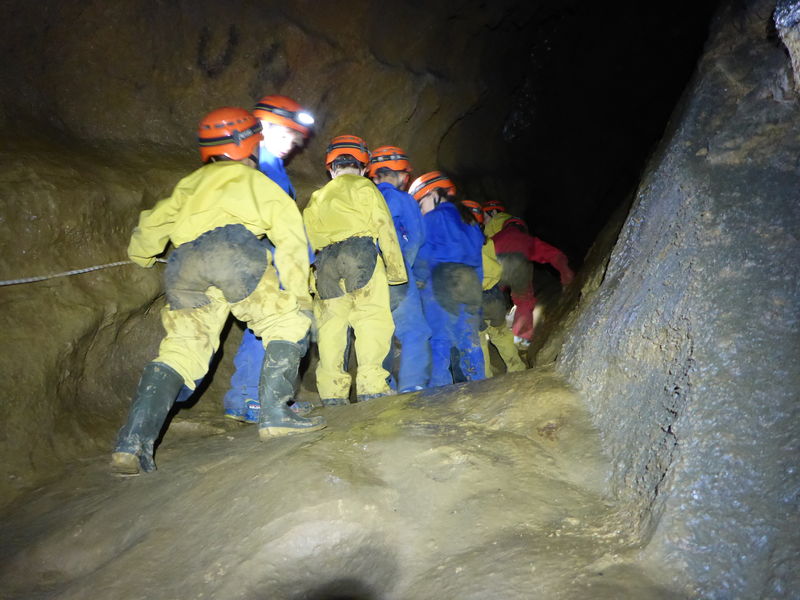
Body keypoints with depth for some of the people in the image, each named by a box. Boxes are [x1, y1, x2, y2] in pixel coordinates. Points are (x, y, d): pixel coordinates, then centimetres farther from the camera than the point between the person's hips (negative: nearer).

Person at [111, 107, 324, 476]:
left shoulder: (190, 183, 36)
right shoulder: (259, 181, 25)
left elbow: (152, 224, 38)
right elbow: (292, 240, 14)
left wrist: (141, 254, 59)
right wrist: (298, 295, 14)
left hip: (183, 264, 4)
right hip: (235, 250, -4)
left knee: (181, 350, 8)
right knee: (286, 322, 8)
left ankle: (132, 444, -3)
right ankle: (274, 414, -4)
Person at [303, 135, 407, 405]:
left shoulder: (316, 197, 27)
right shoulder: (364, 187, 13)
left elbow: (307, 236, 18)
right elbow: (384, 227, 4)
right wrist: (396, 268, 5)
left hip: (325, 262, 5)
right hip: (360, 250, -4)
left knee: (330, 324, 4)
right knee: (372, 317, -7)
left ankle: (332, 392, 1)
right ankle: (370, 384, -16)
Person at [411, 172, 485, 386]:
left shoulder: (432, 219, 2)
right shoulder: (468, 222, 20)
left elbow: (423, 255, -7)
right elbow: (477, 258, 19)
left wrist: (418, 281, 1)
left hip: (440, 285, -6)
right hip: (469, 286, 6)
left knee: (439, 341, -4)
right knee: (469, 342, 8)